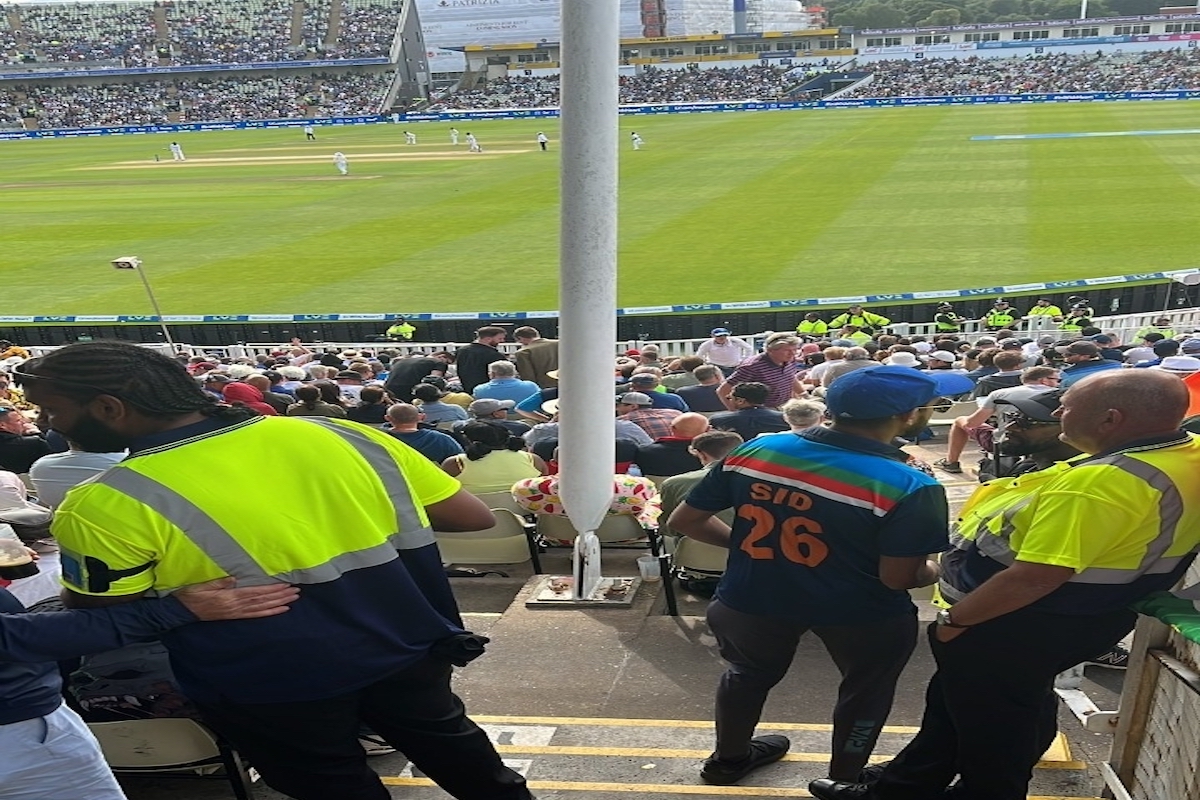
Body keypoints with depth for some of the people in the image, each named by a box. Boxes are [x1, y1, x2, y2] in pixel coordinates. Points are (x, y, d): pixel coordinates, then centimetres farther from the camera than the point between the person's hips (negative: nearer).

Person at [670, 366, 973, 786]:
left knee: (750, 671, 32)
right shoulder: (909, 487, -24)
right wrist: (937, 569, 1)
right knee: (866, 688, 27)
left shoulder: (753, 450, -12)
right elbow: (897, 579, -20)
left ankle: (729, 758, 51)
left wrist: (750, 545, 9)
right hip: (859, 612, -3)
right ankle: (845, 780, 44)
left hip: (752, 596, 4)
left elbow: (684, 520, -6)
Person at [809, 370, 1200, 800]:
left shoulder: (1104, 483, -34)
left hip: (1018, 624, -11)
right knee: (952, 699, 24)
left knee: (986, 715, 14)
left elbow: (1036, 576, -35)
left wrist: (955, 620, -21)